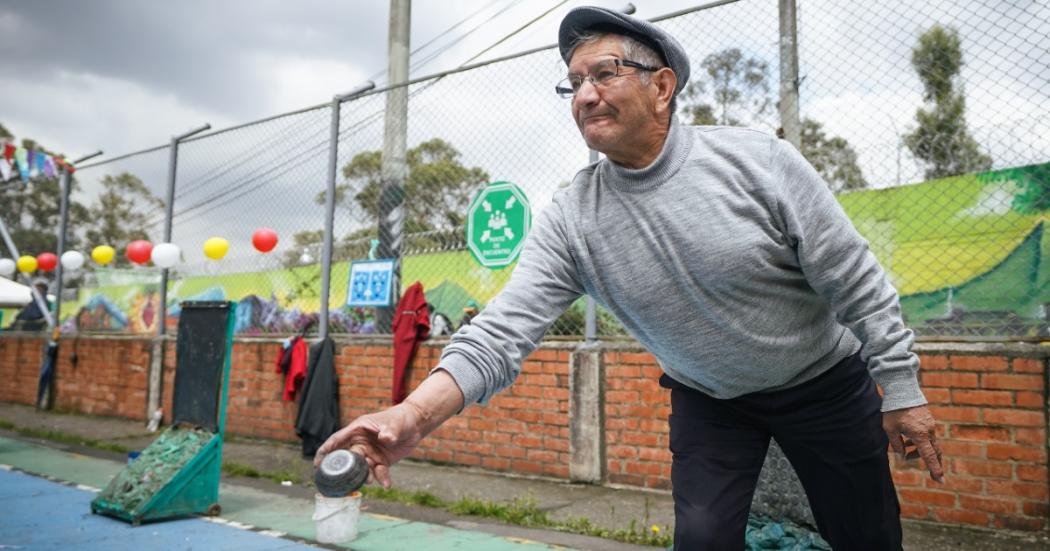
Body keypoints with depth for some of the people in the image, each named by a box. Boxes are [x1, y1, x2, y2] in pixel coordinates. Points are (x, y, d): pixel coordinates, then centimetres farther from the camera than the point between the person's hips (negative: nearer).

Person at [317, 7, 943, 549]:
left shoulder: (760, 161, -22)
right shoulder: (571, 218, -17)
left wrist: (901, 389, -11)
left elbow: (857, 282, -14)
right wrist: (414, 414, -39)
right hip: (707, 400, 1)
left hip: (826, 382, 0)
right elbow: (505, 329, -25)